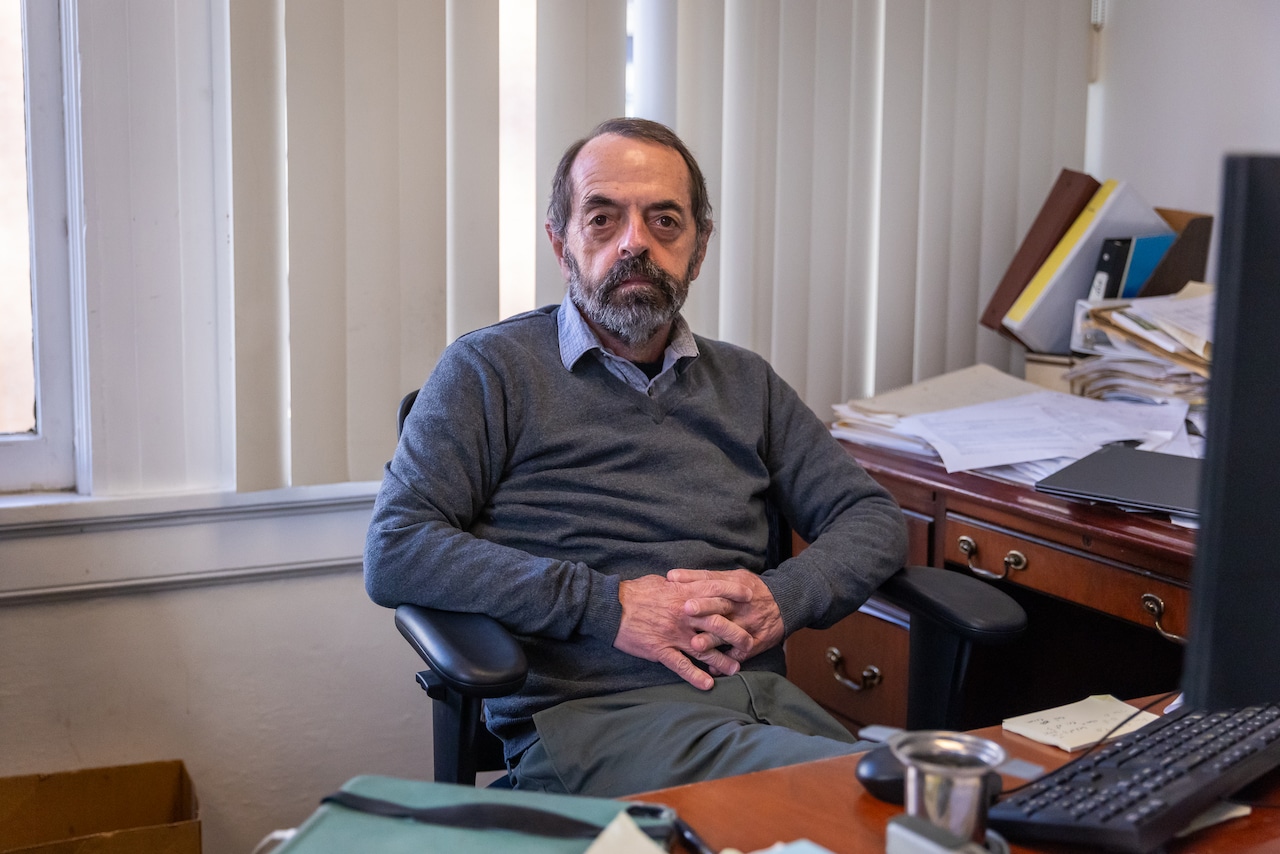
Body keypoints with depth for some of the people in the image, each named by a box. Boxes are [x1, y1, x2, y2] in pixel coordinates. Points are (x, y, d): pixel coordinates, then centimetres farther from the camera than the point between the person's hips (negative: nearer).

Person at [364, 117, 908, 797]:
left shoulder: (745, 383, 22)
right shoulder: (489, 370, 7)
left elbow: (873, 517, 21)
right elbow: (395, 553, -5)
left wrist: (785, 597, -2)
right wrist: (608, 605, -12)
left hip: (764, 699, 6)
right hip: (588, 712, -5)